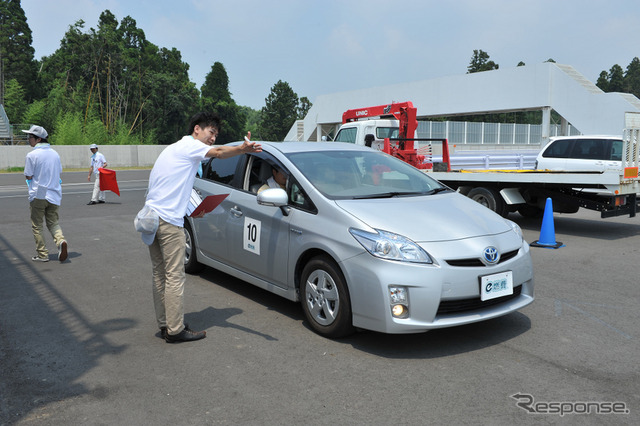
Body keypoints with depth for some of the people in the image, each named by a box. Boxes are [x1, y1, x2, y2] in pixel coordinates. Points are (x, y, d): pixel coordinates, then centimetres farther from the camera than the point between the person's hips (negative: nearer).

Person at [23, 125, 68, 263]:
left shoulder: (32, 155, -11)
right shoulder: (55, 154, 7)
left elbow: (28, 176, -8)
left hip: (38, 195, -5)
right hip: (54, 194, 5)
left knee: (37, 226, 7)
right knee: (53, 222, 14)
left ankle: (42, 254, 10)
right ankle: (60, 240, -14)